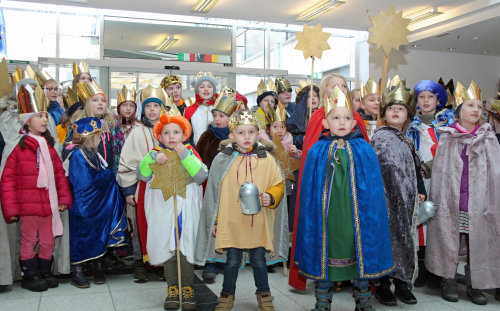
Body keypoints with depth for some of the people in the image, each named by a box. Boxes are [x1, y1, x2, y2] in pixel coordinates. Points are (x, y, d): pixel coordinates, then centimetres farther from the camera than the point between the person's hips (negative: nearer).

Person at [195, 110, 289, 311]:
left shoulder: (266, 159, -1)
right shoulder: (222, 160, -2)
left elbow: (278, 184, 6)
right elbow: (214, 192, 3)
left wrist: (271, 197, -15)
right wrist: (215, 220, 5)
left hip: (258, 223, 1)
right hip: (231, 222, 0)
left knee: (259, 260, 12)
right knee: (232, 261, 10)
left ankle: (264, 295, 32)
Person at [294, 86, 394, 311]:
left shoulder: (364, 150, 1)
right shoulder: (317, 151, 1)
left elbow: (373, 187, 3)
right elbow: (309, 188, 5)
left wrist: (371, 214, -1)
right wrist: (311, 214, 2)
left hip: (356, 214, 0)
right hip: (327, 215, 0)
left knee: (360, 256, 9)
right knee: (325, 253, 8)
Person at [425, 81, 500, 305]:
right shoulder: (447, 137, 6)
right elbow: (438, 171, 6)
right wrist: (436, 201, 1)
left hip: (478, 202, 1)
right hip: (450, 201, 0)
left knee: (478, 243, 4)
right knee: (449, 240, 4)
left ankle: (475, 285, 18)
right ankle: (448, 283, 17)